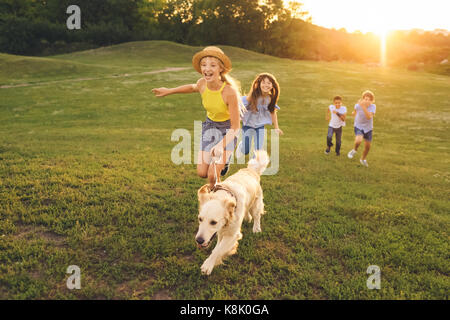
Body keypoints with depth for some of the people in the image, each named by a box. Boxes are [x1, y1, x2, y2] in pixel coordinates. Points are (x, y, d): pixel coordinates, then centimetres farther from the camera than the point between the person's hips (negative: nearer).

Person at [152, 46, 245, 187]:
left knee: (212, 175, -11)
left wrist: (221, 145, -42)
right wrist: (169, 91, 14)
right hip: (210, 125, 5)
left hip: (227, 130, -5)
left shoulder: (230, 91, -31)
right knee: (201, 173, 4)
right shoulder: (202, 83, -16)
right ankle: (221, 164, 36)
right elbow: (193, 87, 13)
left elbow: (235, 128, -27)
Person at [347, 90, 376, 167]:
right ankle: (354, 150, 3)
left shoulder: (373, 106, -18)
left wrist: (363, 107, -41)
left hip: (368, 128, 2)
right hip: (359, 127, -2)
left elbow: (369, 117, -35)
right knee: (358, 140, -32)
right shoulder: (358, 105, -16)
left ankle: (363, 159, 42)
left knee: (368, 146, 13)